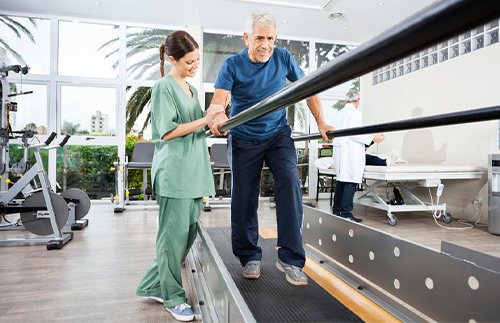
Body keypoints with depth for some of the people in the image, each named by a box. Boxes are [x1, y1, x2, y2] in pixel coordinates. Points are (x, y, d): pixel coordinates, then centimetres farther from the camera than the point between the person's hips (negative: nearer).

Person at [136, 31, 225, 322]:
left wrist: (214, 123, 10)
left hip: (194, 171, 9)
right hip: (174, 172, -8)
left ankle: (154, 286, 27)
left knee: (190, 232, 11)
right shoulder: (164, 87, -5)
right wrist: (205, 120, -15)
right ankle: (173, 297, 17)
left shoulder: (191, 89, 20)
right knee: (175, 234, 0)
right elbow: (167, 132, -13)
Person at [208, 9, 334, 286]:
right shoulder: (233, 65, -7)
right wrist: (218, 117, -44)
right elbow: (218, 99, -20)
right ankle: (249, 256, 22)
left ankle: (290, 258, -12)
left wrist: (321, 123, -2)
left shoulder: (283, 58, -1)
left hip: (278, 134, 1)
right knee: (244, 199, 1)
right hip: (244, 139, 0)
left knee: (290, 182, -21)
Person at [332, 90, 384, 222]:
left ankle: (336, 210, 20)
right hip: (351, 153, -8)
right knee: (350, 182, -6)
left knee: (341, 181, 14)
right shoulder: (356, 113, -7)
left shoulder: (339, 114, 16)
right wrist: (373, 138, -11)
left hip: (339, 151, 8)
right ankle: (346, 214, -6)